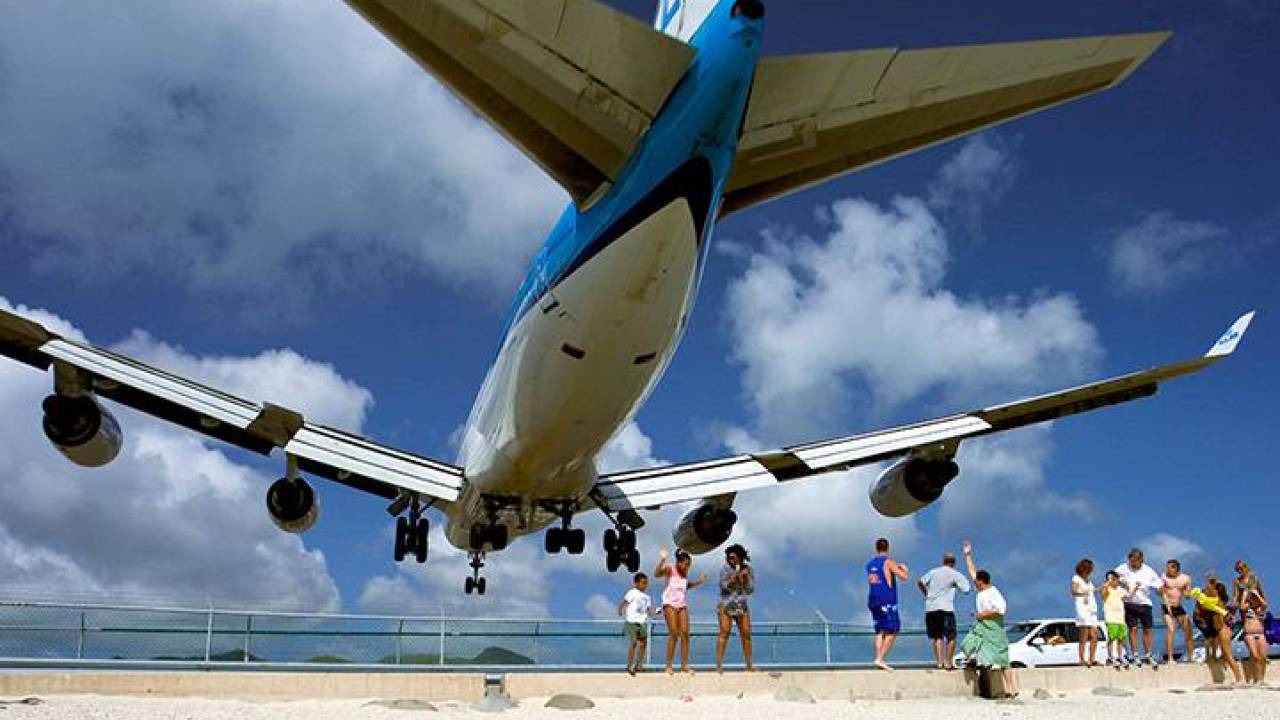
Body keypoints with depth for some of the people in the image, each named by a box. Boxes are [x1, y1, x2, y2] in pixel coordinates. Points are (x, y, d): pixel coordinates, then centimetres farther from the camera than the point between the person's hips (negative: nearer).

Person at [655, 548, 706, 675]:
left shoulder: (685, 573, 9)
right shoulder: (670, 569, -8)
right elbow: (656, 574, -27)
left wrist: (698, 581, 14)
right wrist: (662, 560, -41)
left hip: (682, 605, 6)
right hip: (670, 604, -6)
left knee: (684, 634, 1)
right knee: (674, 634, -10)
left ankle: (684, 665, 6)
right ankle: (668, 666, -3)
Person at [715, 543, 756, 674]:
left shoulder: (747, 569, 5)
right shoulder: (725, 569, -3)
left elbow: (750, 590, 3)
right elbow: (724, 586, -12)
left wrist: (746, 577, -12)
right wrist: (736, 576, -21)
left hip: (742, 606, 4)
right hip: (726, 605, -3)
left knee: (746, 635, 1)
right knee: (724, 633, -12)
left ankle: (749, 666, 9)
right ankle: (719, 665, -14)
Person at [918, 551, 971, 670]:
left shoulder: (933, 572, 12)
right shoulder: (955, 574, 2)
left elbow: (920, 582, 3)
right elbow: (966, 589, -1)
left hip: (931, 608, 4)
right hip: (946, 608, -4)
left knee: (937, 637, 11)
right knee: (951, 636, 4)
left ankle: (939, 662, 5)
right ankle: (948, 662, -1)